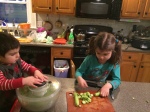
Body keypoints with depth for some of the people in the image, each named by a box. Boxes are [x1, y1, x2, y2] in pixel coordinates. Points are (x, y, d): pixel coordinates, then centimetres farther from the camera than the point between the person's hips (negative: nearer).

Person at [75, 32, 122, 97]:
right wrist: (79, 78, -36)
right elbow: (79, 71, -12)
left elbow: (117, 79, -15)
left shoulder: (114, 63, -16)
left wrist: (108, 85, -37)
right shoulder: (89, 59, -19)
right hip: (85, 87, 1)